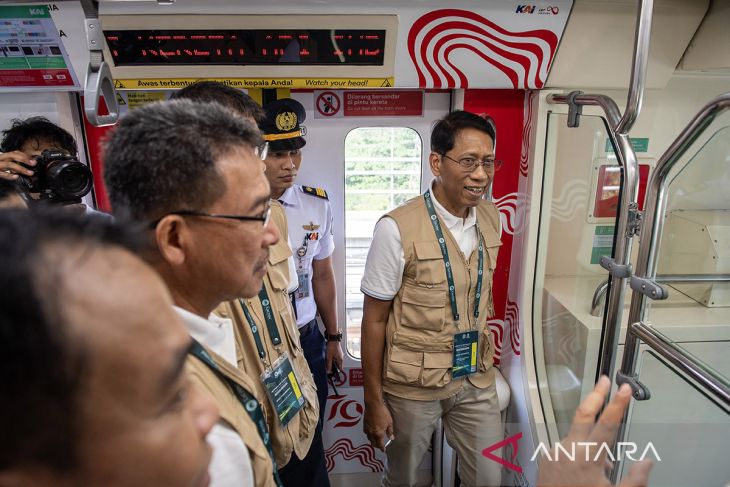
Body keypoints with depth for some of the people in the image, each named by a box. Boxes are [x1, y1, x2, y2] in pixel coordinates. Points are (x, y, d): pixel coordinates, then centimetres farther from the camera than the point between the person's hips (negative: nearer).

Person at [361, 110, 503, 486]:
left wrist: (485, 359, 14)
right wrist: (374, 402, -10)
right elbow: (374, 319, -14)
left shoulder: (491, 217, -3)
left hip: (476, 379, 5)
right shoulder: (397, 229, -21)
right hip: (412, 386, -4)